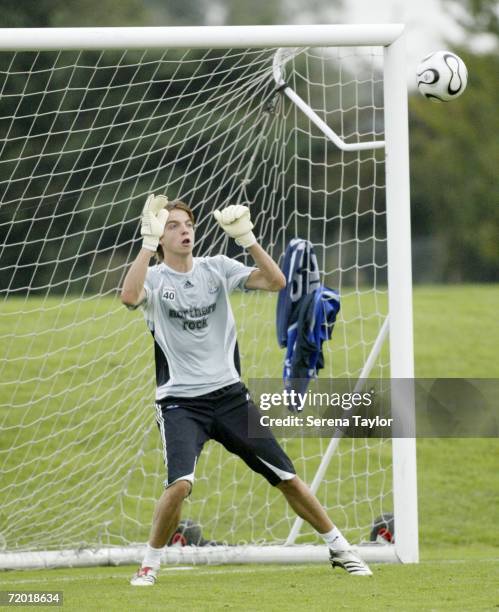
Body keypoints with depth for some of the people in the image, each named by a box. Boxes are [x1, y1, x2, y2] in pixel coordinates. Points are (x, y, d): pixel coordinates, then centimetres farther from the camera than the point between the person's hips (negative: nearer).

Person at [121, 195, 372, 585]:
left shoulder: (216, 268, 4)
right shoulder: (154, 278, -4)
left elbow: (276, 282, -7)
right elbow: (130, 297, -28)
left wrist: (248, 239, -18)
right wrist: (148, 243, -31)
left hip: (229, 394, 3)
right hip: (180, 402, -3)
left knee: (287, 477, 4)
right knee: (180, 484, -25)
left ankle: (339, 549, 20)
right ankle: (150, 564, -5)